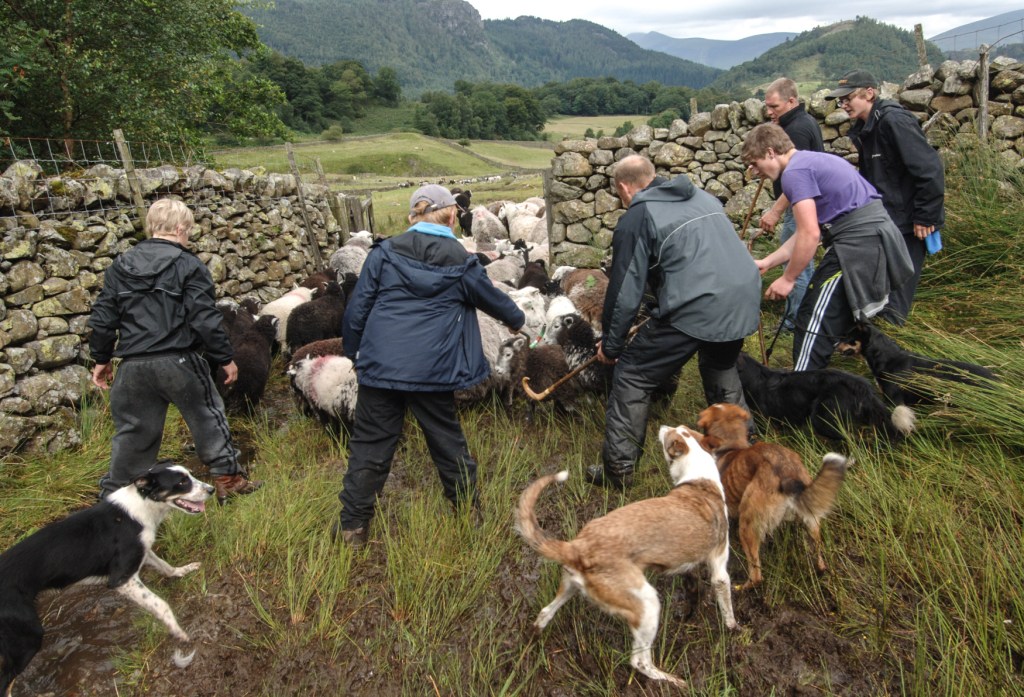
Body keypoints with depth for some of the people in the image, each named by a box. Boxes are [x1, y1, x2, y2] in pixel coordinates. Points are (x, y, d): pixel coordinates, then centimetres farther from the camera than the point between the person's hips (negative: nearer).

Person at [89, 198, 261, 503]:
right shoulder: (189, 265, -7)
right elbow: (205, 319, -11)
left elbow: (103, 318, 10)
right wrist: (225, 358, -3)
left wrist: (101, 358, 21)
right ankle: (228, 478, 20)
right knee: (208, 417, 13)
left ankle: (113, 493, 22)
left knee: (133, 431, 15)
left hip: (133, 364, 4)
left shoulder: (120, 266, 9)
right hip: (179, 361, -4)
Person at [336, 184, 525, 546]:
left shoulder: (385, 252, 2)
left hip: (381, 365, 1)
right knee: (448, 441, 15)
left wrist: (353, 351, 17)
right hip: (433, 371, 0)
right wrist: (517, 319, 37)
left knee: (370, 445, 10)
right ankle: (468, 510, 29)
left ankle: (353, 525, 16)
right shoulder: (461, 262, 1)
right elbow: (493, 298, 17)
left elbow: (357, 308, 3)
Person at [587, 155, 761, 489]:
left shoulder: (636, 218, 1)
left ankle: (617, 470, 10)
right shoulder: (703, 197, 22)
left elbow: (625, 292, -1)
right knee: (722, 368, 34)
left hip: (693, 310, -7)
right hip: (744, 300, 8)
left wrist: (611, 344, 10)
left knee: (631, 377, 6)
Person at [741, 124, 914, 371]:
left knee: (813, 321, -4)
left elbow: (810, 235, -18)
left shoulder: (795, 172, -11)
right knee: (842, 318, 22)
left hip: (857, 241, -10)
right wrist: (767, 262, 18)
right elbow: (807, 232, 20)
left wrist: (788, 279, -7)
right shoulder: (814, 160, 21)